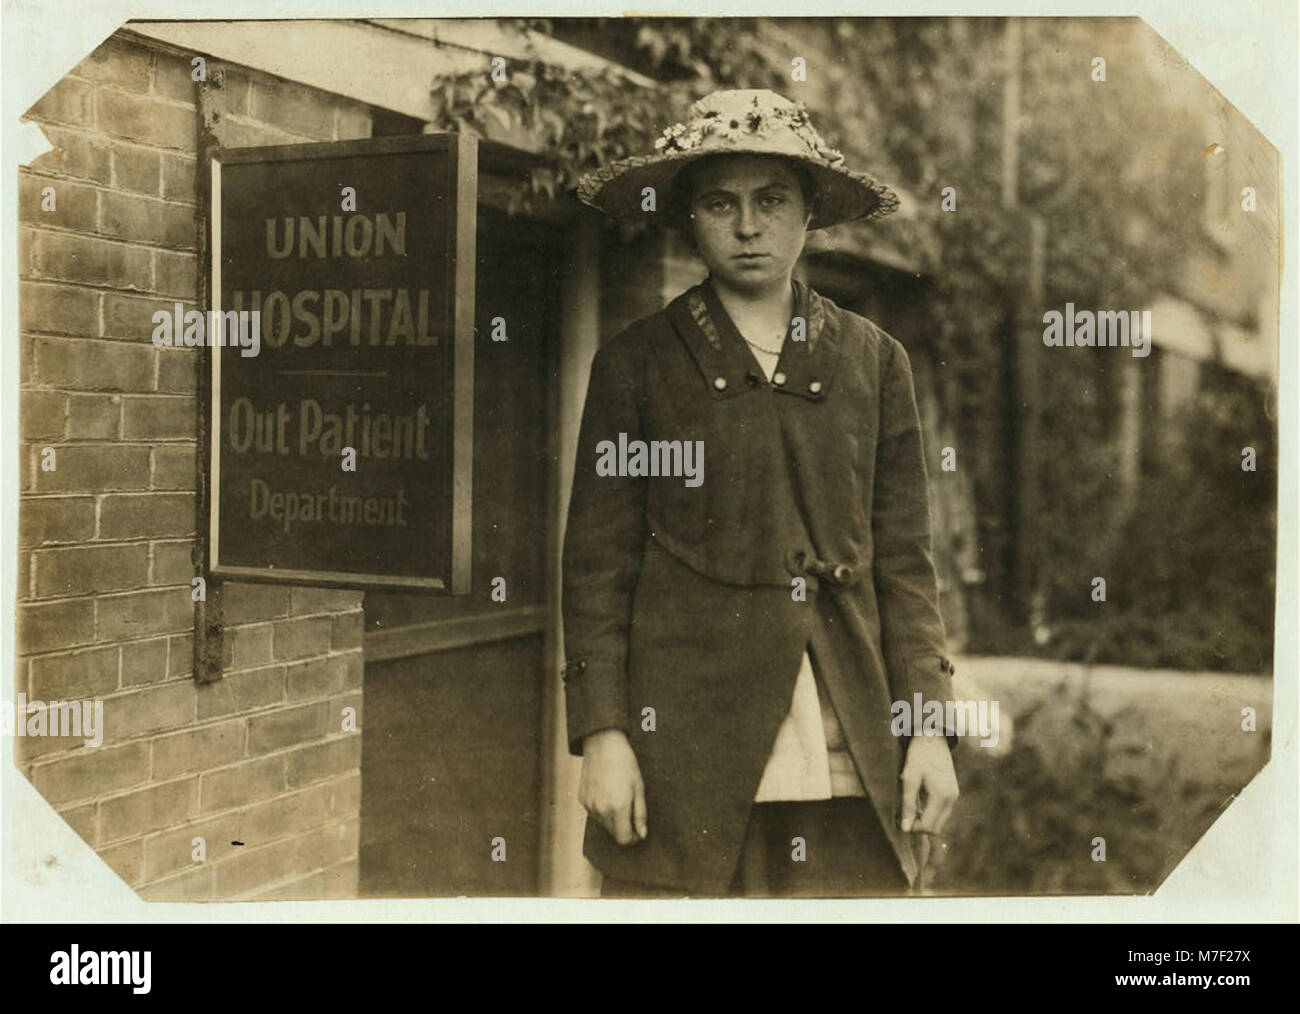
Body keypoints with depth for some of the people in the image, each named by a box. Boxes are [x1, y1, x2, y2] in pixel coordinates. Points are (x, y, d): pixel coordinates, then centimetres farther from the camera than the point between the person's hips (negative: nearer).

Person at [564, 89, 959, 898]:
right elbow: (598, 564, 3)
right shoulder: (638, 364, 5)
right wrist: (600, 732, -5)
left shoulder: (874, 361, 11)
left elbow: (904, 559, 9)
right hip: (685, 751, -2)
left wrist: (929, 726, 3)